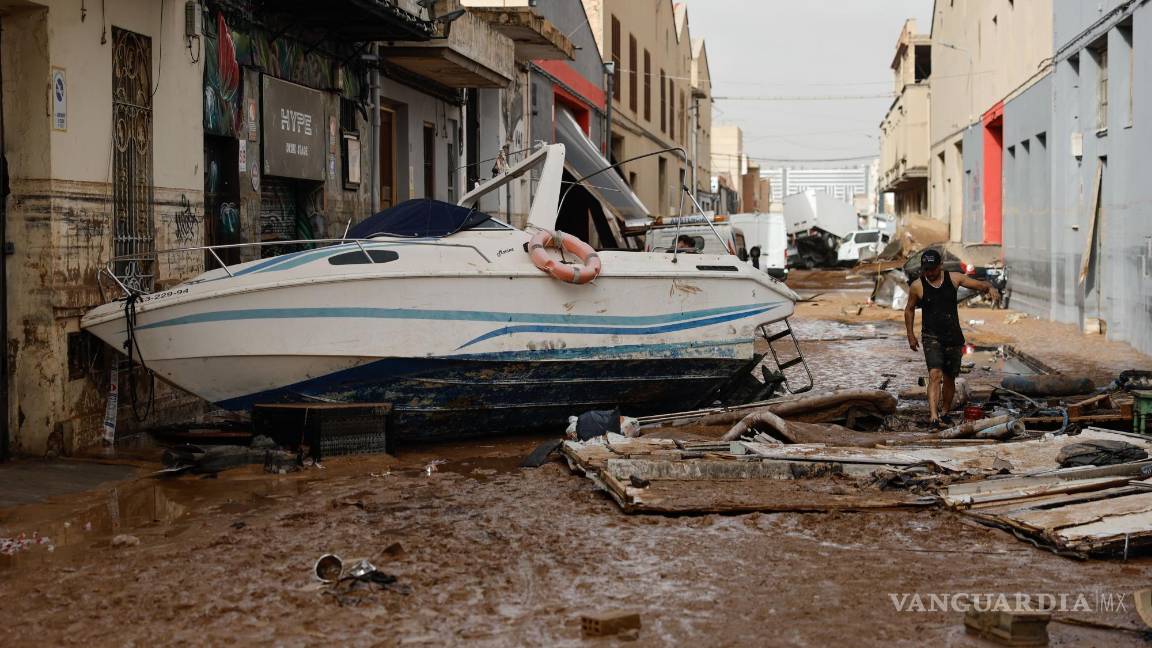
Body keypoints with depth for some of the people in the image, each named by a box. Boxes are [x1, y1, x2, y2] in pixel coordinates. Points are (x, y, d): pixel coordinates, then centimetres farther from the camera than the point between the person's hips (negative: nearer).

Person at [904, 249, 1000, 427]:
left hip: (953, 337, 3)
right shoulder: (917, 286, -3)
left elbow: (980, 284, 2)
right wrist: (910, 335, 9)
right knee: (935, 375, -20)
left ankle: (945, 413, 32)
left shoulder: (953, 278, 0)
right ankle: (934, 417, -29)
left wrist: (990, 288, -21)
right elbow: (909, 309, 12)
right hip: (931, 337, -3)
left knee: (949, 378, 11)